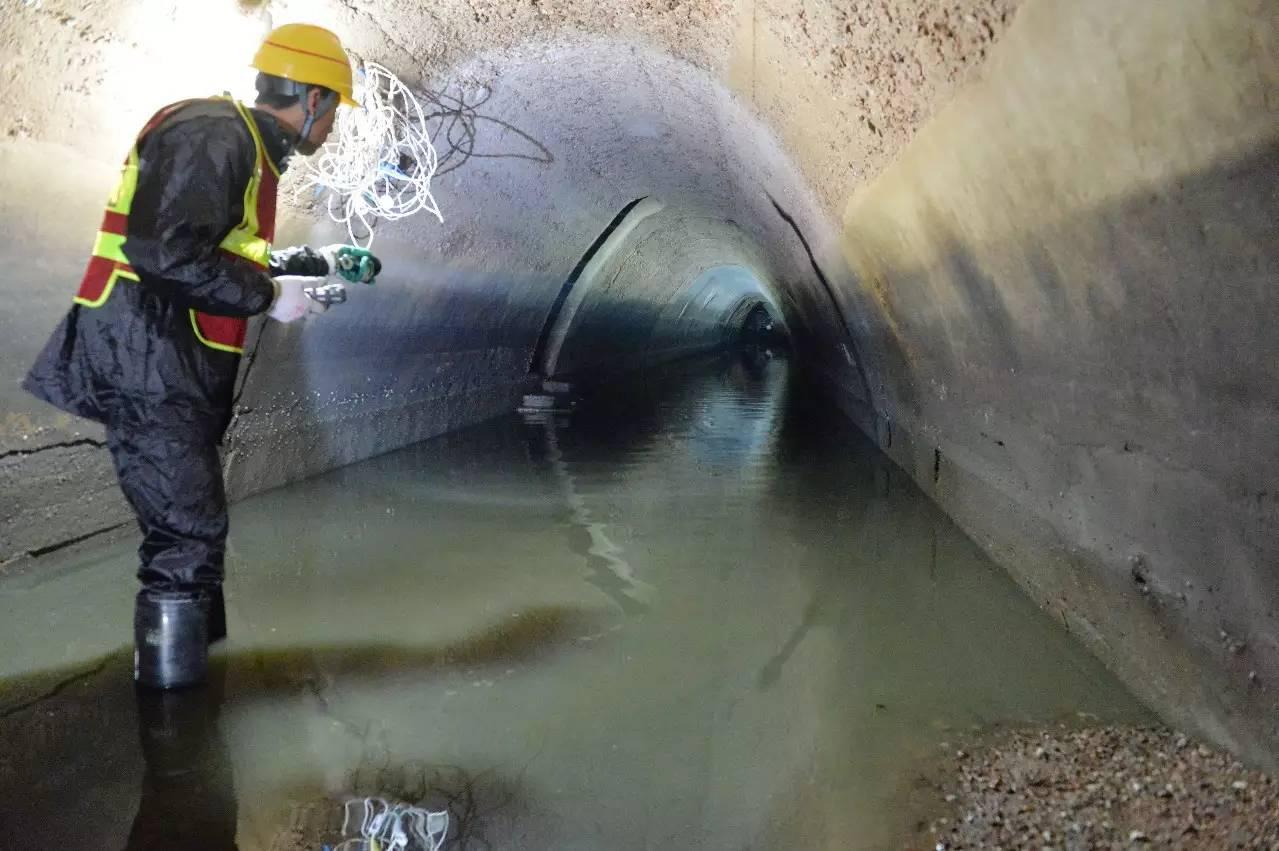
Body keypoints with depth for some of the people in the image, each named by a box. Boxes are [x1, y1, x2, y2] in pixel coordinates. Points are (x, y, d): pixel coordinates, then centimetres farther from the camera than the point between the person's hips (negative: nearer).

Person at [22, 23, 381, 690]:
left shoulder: (245, 147, 18)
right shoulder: (213, 134, -14)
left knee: (194, 527, 19)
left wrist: (314, 263, 25)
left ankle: (193, 659, 34)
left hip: (171, 368, 11)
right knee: (187, 538, -8)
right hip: (144, 365, -11)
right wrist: (269, 296, -17)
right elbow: (166, 255, -26)